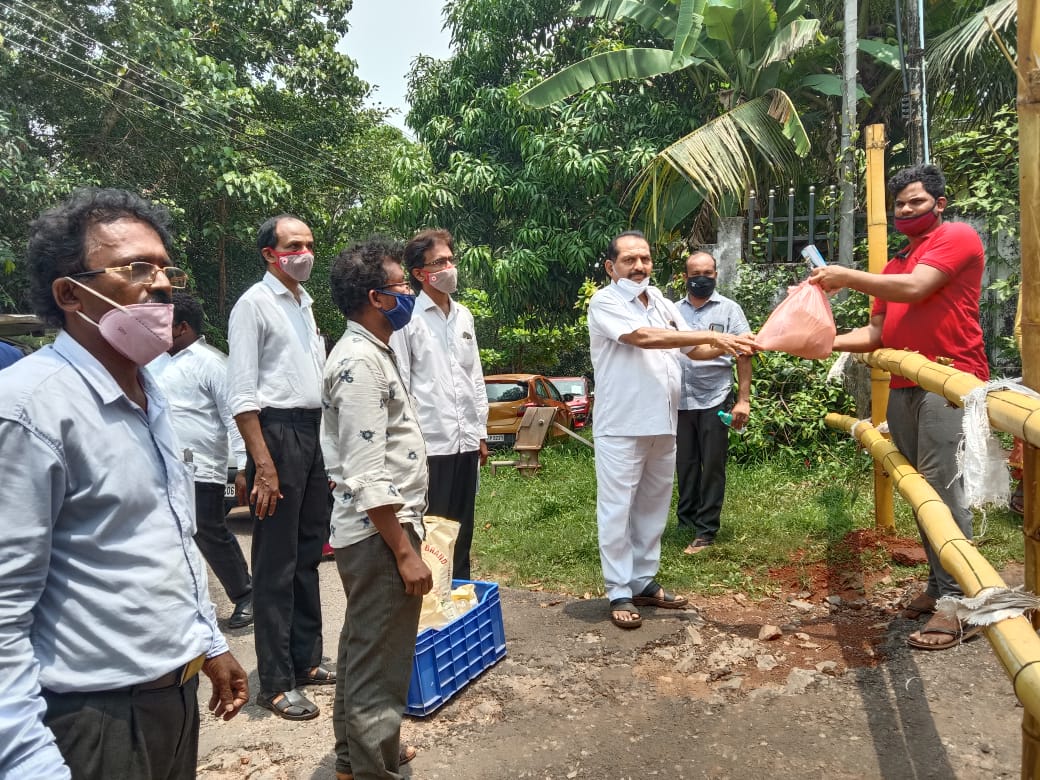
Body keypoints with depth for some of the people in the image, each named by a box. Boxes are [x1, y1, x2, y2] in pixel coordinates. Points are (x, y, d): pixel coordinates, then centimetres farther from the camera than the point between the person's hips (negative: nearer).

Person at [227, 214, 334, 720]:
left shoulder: (304, 302, 16)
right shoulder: (254, 304, -7)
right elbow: (242, 394, -13)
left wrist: (330, 447, 13)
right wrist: (264, 464, -19)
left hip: (315, 431, 8)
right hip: (278, 431, -8)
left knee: (308, 555, 14)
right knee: (276, 563, -1)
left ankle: (306, 659, 27)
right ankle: (276, 682, 10)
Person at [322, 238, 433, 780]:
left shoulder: (370, 352, 12)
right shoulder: (360, 361, -19)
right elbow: (367, 476, -24)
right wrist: (405, 552, -20)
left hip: (375, 530, 11)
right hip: (379, 534, -11)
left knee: (362, 648, 23)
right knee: (381, 663, 2)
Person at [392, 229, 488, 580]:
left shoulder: (464, 316, 13)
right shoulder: (407, 318, -6)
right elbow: (399, 386, -8)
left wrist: (481, 432, 14)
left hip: (465, 441, 6)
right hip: (430, 443, -6)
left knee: (462, 530, 15)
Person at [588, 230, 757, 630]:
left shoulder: (661, 302, 14)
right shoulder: (605, 302, -9)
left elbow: (694, 349, 18)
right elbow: (644, 336, -23)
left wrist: (728, 345, -3)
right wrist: (713, 335, -24)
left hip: (662, 425, 7)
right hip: (621, 427, -7)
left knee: (653, 507, 14)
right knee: (617, 510, -1)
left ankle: (643, 582, 27)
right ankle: (619, 593, 9)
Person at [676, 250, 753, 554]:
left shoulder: (729, 309, 3)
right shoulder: (674, 311, 10)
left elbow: (743, 355, -1)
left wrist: (743, 400, -8)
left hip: (714, 401, -2)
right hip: (680, 401, 3)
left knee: (712, 467, 3)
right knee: (685, 465, 11)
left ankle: (706, 531, 11)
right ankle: (686, 521, 25)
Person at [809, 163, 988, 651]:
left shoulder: (957, 237, 1)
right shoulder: (894, 265, 23)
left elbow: (915, 289, -15)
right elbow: (876, 333, 17)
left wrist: (847, 276, -10)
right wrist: (827, 342, 2)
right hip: (902, 387, 8)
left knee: (942, 489, -12)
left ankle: (957, 601, -6)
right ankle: (938, 585, 18)